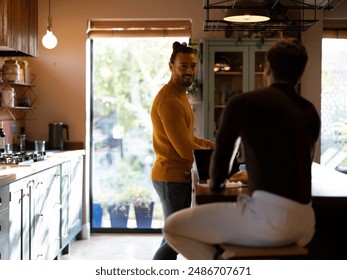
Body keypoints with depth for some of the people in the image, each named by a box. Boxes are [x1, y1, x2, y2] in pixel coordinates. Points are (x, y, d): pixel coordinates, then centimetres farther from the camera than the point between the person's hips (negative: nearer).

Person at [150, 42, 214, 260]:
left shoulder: (180, 94, 13)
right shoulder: (169, 100, -21)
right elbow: (185, 149, -22)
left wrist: (204, 143, 8)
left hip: (179, 176, 10)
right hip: (172, 178, -10)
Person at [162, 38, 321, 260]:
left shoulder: (243, 103, 1)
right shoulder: (311, 112, 18)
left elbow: (222, 151, 13)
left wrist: (216, 182, 35)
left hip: (270, 215, -7)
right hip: (305, 223, 7)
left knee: (172, 227, 5)